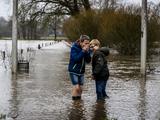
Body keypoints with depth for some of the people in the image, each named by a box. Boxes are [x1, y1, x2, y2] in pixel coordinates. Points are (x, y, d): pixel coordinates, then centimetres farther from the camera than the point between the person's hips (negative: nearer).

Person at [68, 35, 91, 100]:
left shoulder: (86, 49, 1)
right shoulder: (74, 48, -15)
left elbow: (88, 60, -3)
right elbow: (76, 59, -27)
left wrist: (87, 52, -18)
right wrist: (83, 51, -28)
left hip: (81, 71, 6)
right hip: (74, 71, -6)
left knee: (80, 88, 7)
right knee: (76, 87, -14)